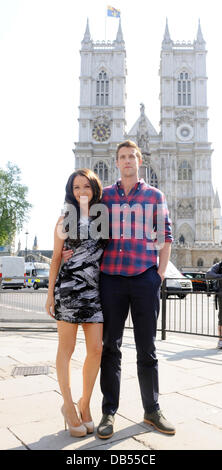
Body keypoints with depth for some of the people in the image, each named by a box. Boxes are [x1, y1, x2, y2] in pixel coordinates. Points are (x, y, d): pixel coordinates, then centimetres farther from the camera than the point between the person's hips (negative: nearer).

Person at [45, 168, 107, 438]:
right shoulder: (65, 220, 7)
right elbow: (56, 258, 7)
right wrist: (50, 293, 2)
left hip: (95, 289, 3)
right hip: (68, 287, -2)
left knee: (96, 349, 0)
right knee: (66, 349, 4)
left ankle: (85, 404, 20)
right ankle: (68, 406, 19)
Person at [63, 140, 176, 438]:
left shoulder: (155, 196, 9)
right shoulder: (104, 196, 11)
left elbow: (166, 236, 9)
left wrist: (161, 273, 1)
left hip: (145, 279, 0)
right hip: (111, 278, 1)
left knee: (147, 349, 9)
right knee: (110, 348, 7)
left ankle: (152, 410, 23)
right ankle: (109, 412, 19)